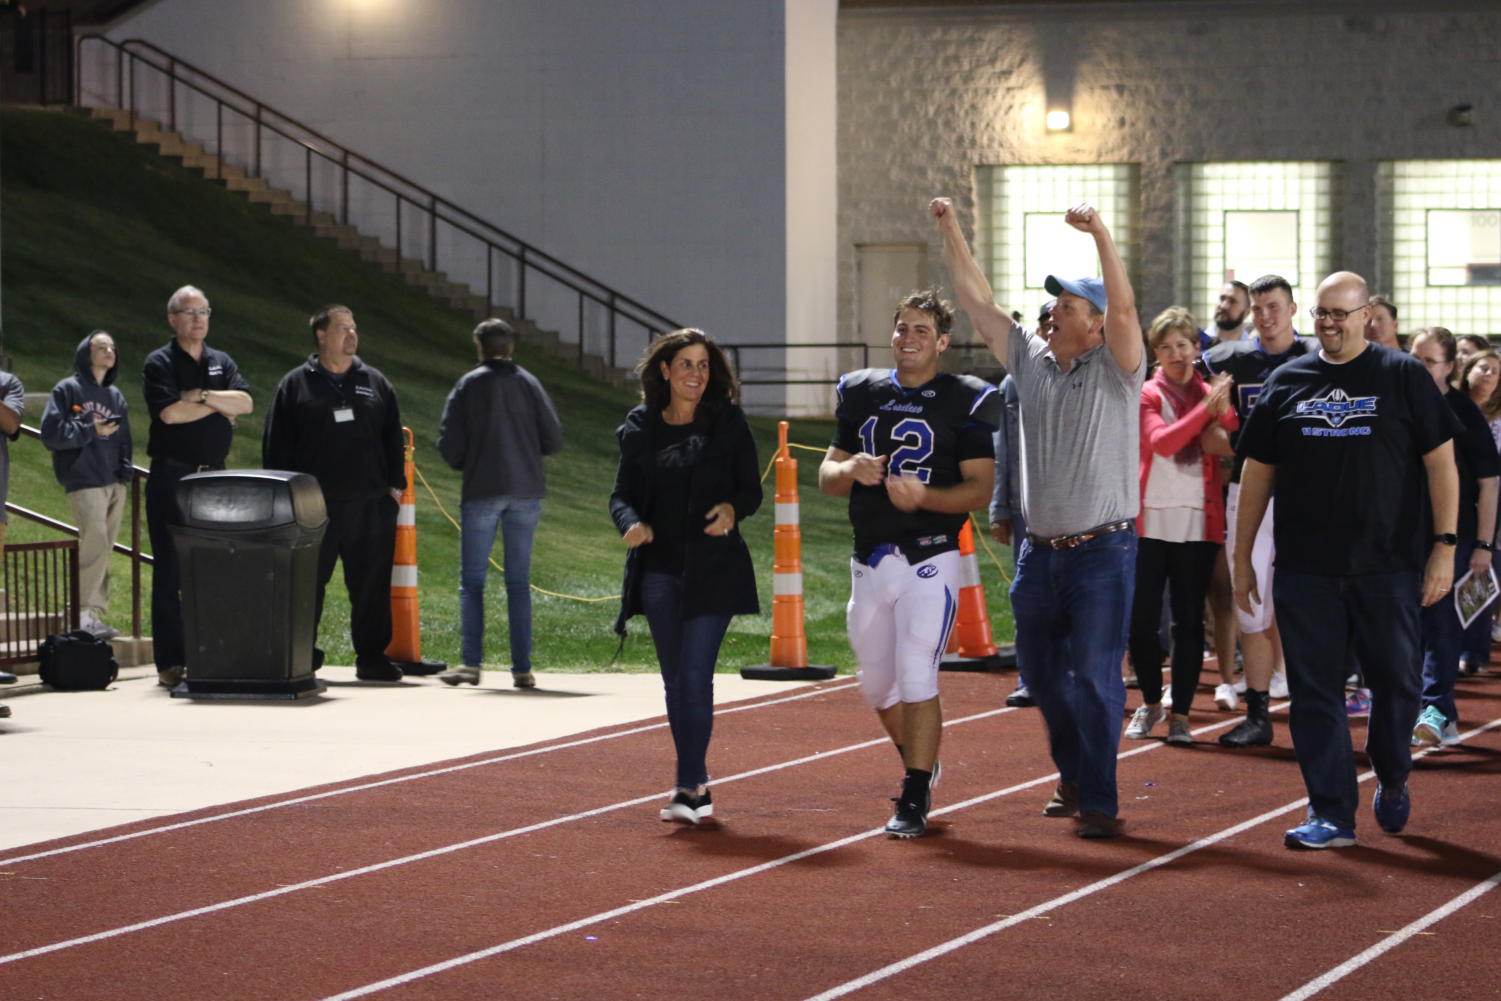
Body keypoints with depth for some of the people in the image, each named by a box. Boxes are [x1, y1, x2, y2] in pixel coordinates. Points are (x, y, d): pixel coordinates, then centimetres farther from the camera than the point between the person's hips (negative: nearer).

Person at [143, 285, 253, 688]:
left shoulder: (222, 363, 15)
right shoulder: (159, 364, 0)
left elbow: (245, 402, 0)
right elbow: (170, 412, -15)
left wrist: (203, 395, -11)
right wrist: (220, 407, -4)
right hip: (171, 477, -5)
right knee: (170, 572, -4)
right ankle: (170, 662, -3)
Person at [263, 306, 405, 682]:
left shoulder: (374, 383, 14)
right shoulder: (295, 385, 6)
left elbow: (393, 439, 17)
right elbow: (276, 444, 5)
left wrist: (395, 485, 8)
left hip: (370, 505, 2)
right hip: (313, 506, -2)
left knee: (372, 584, 3)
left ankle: (372, 656, 11)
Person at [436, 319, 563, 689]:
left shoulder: (469, 385, -2)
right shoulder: (528, 383, 4)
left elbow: (449, 446, -6)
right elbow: (553, 439, 2)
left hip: (481, 492, -2)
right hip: (526, 492, 2)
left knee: (472, 580, 4)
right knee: (519, 582, 7)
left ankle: (471, 663, -4)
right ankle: (522, 668, 2)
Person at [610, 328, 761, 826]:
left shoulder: (728, 423, 2)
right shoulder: (641, 427, 7)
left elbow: (752, 488, 4)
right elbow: (622, 492, 7)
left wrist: (733, 509, -18)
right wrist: (632, 523, -15)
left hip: (713, 568, -3)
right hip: (659, 568, 3)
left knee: (696, 676, -12)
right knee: (675, 681, 9)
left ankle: (688, 788, -11)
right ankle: (697, 782, 21)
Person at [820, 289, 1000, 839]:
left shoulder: (965, 401, -4)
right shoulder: (861, 392, 11)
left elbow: (981, 488, -9)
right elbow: (826, 476, 11)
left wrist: (926, 496, -27)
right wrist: (851, 469, -13)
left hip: (930, 561, -5)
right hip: (870, 562, 5)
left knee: (917, 679, -12)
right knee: (876, 685, 14)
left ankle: (914, 800, -3)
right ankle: (920, 762, 40)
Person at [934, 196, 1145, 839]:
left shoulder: (1115, 370, -6)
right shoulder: (1031, 361, 10)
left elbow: (1124, 310, -23)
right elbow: (977, 302, 10)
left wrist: (1101, 236, -33)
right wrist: (951, 232, 5)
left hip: (1103, 551, -6)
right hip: (1040, 551, 6)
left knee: (1095, 679, -7)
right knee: (1043, 677, 14)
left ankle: (1098, 801, -2)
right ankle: (1072, 777, 32)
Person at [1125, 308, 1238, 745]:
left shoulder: (1212, 394, 9)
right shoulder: (1147, 395, 2)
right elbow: (1161, 442, -16)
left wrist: (1223, 412, -19)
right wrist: (1204, 410, -23)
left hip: (1199, 524, 1)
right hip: (1150, 523, -1)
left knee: (1189, 621, 1)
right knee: (1142, 618, -1)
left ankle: (1180, 714, 8)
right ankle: (1150, 703, 19)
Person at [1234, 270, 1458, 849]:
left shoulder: (1403, 377, 1)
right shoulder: (1287, 382, 9)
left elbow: (1440, 462, 0)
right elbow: (1257, 471, 13)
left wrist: (1444, 545, -8)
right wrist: (1241, 555, 11)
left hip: (1387, 566, -2)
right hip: (1304, 568, 2)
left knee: (1396, 682, 6)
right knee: (1314, 692, 0)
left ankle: (1392, 780, 31)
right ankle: (1331, 813, 5)